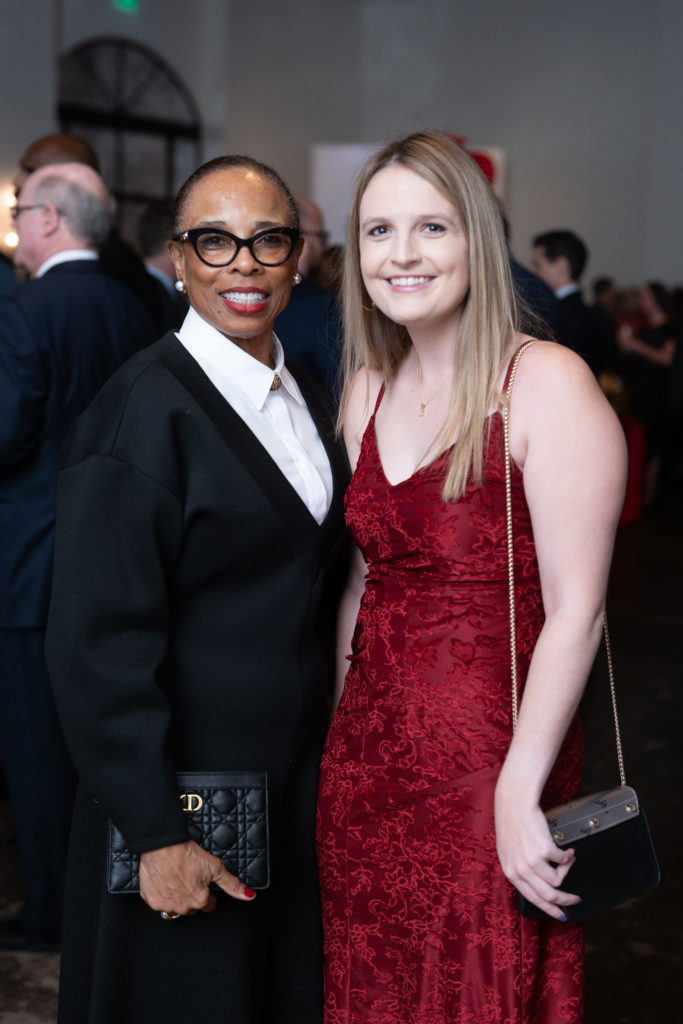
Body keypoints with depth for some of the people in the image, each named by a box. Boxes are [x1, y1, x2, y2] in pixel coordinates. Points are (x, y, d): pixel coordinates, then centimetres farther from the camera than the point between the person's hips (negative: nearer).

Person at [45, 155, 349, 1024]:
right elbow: (99, 643, -21)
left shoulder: (305, 399, 6)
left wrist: (325, 755, 12)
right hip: (187, 785, -7)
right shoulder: (144, 406, -19)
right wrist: (155, 833, -21)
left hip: (296, 780, 7)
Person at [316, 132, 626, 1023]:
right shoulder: (367, 389, 8)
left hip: (491, 757, -6)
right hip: (368, 756, 6)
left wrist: (521, 792, -20)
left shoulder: (547, 383, -14)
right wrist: (337, 734, 12)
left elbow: (575, 609, -17)